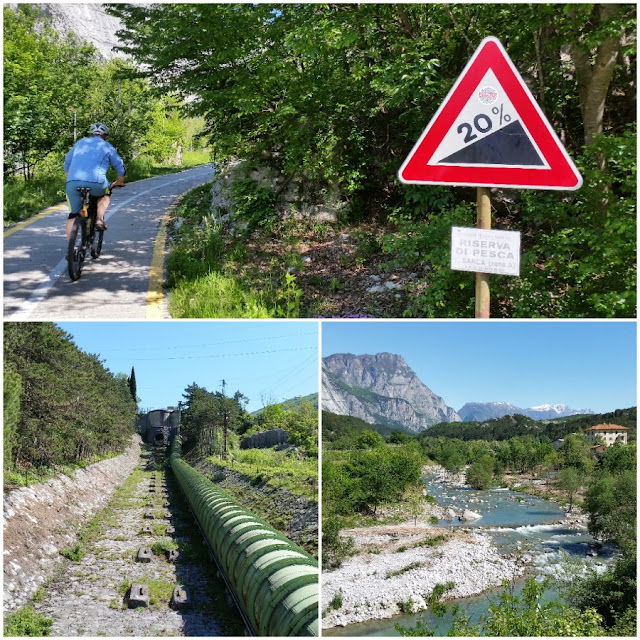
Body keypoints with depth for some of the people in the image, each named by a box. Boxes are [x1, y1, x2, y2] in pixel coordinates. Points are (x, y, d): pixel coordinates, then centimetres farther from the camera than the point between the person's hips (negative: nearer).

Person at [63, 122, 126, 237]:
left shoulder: (80, 143, 27)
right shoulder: (108, 147, 18)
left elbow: (67, 164, 32)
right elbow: (120, 168, 22)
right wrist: (118, 183, 40)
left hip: (72, 182, 2)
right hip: (96, 182, -2)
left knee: (73, 214, 12)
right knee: (105, 195, 30)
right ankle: (99, 219, 9)